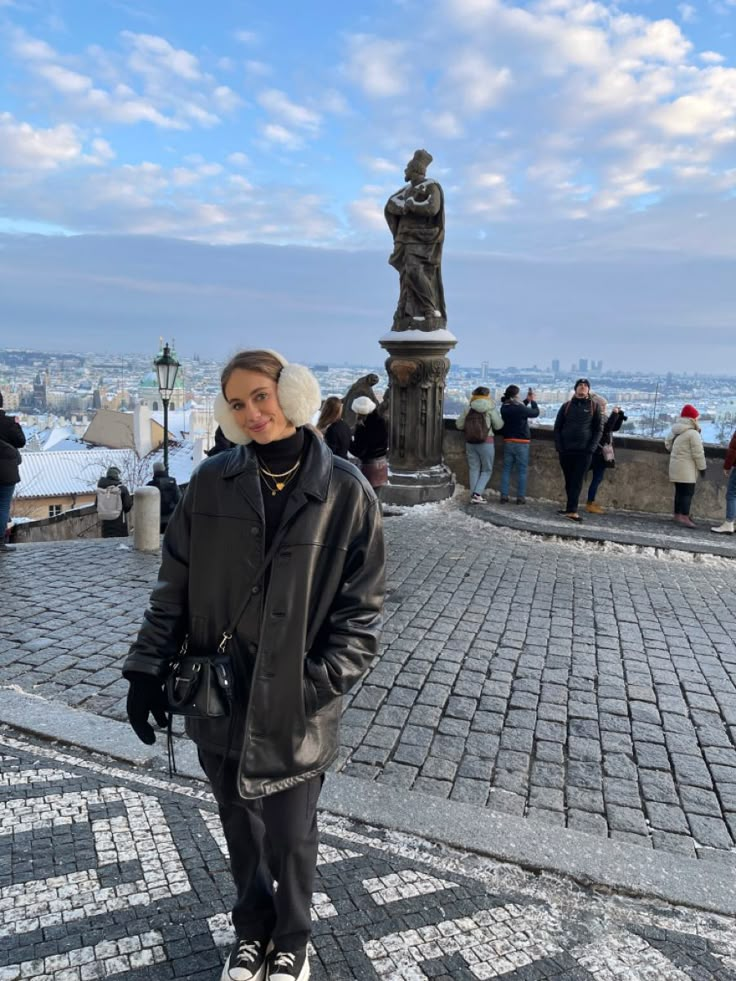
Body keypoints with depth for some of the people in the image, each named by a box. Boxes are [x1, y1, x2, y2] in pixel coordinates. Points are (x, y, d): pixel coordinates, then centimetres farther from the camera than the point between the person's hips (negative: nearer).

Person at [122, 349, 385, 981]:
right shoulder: (213, 482, -3)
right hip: (218, 697, 3)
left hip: (295, 707, -2)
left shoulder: (345, 492, -11)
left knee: (291, 837, 15)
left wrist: (320, 681, -15)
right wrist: (149, 667, -2)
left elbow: (361, 609, -7)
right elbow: (175, 584, 2)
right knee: (240, 829, 22)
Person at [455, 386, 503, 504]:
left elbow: (459, 424, 6)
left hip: (470, 443, 3)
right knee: (487, 470, 8)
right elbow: (498, 425, -3)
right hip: (486, 442, -3)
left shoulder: (468, 409, 2)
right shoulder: (490, 408, -6)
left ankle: (473, 495, 10)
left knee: (474, 469, 11)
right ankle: (477, 494, -5)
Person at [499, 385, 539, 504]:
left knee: (506, 469, 9)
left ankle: (504, 496, 6)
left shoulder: (504, 408, 1)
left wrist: (527, 400, 19)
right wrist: (532, 401, 14)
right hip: (521, 443, -5)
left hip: (508, 442, 5)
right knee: (522, 470, 4)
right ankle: (520, 497, 5)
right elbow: (535, 413, -1)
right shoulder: (520, 409, -17)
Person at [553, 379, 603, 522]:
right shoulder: (566, 406, 8)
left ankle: (571, 510, -13)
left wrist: (591, 448, -8)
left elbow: (598, 428, 2)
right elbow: (557, 427, 8)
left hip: (584, 451, -2)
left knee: (577, 481, -8)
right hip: (566, 450, 2)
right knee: (569, 480, 7)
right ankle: (571, 507, 17)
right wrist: (559, 446, -3)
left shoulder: (594, 406, 4)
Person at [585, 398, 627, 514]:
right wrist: (614, 414, -20)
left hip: (602, 452, 10)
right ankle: (590, 504, -5)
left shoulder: (603, 416, 14)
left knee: (597, 478, 12)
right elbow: (607, 428, -25)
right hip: (598, 452, -10)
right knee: (597, 478, -9)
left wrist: (620, 415, 6)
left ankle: (591, 503, 18)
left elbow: (615, 427, 18)